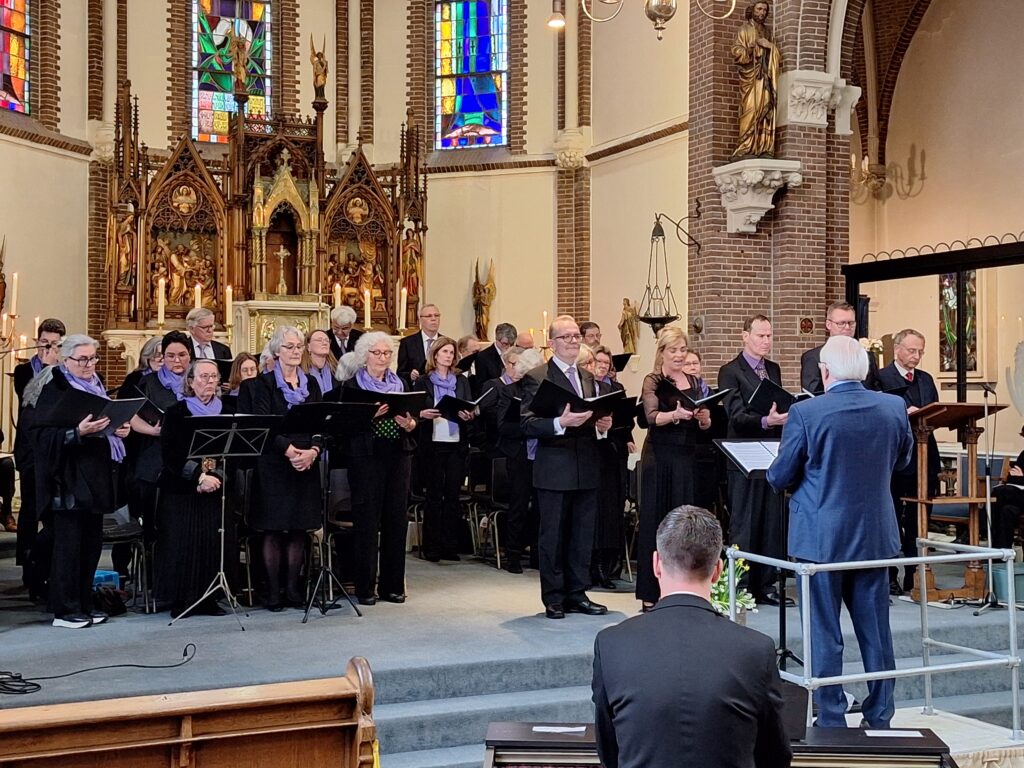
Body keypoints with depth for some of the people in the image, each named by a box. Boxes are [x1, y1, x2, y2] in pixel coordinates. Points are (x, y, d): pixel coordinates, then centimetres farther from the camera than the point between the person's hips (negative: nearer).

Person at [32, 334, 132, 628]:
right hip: (70, 479, -8)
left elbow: (109, 422, 27)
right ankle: (64, 610, 3)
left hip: (96, 478, 8)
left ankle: (84, 604, 19)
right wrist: (77, 433, -28)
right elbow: (42, 434, -15)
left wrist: (120, 428, 6)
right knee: (69, 544, -4)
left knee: (92, 543, 11)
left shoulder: (96, 387, 16)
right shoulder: (54, 390, -7)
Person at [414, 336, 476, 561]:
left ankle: (450, 546, 9)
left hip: (456, 444, 2)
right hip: (432, 444, -2)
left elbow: (470, 410, 8)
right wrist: (422, 414, -18)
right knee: (434, 495, 1)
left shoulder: (462, 381, 13)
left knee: (452, 494, 3)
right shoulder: (423, 382, 5)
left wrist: (469, 416, -14)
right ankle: (431, 547, 7)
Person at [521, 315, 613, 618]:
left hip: (586, 469, 6)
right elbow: (528, 424, -14)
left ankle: (577, 594, 21)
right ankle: (554, 598, 12)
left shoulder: (588, 379, 17)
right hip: (554, 470, -6)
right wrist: (560, 422, -28)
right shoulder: (536, 378, -5)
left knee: (583, 535, 11)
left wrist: (602, 425, 1)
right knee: (553, 535, 3)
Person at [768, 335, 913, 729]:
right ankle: (880, 718, 24)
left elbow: (779, 478, -8)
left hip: (821, 538, -4)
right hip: (875, 535, 4)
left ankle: (831, 721, 12)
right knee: (875, 629, 14)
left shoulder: (805, 413, -16)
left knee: (824, 633, 6)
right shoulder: (894, 408, -3)